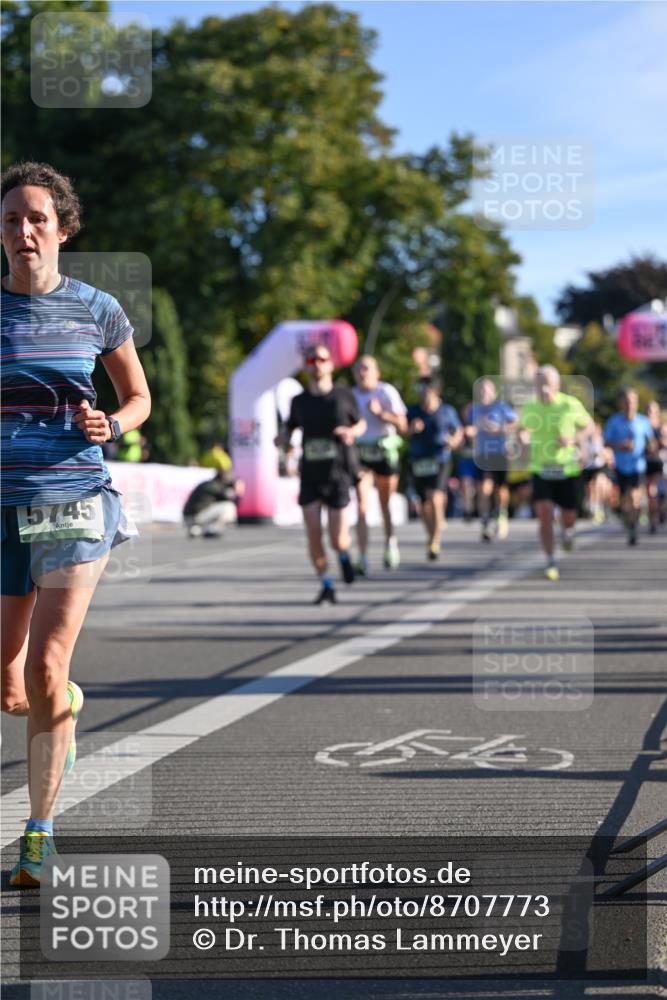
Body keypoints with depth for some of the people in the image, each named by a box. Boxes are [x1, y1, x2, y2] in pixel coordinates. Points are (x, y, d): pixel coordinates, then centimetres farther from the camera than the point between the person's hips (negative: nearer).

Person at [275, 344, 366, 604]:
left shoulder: (344, 396, 2)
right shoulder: (299, 401, 5)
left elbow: (361, 423, 15)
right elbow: (290, 428, 17)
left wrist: (352, 431, -8)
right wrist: (282, 439, -6)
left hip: (338, 475, -2)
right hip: (310, 475, 2)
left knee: (338, 540, -5)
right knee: (313, 534, -9)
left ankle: (344, 555, 32)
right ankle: (326, 585, 8)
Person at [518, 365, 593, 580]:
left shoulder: (571, 405, -10)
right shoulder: (529, 408, -2)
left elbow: (589, 425, 3)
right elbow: (523, 428, 18)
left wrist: (574, 440, -15)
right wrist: (525, 445, -2)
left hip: (568, 469, -1)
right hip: (541, 469, 1)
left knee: (568, 517, 8)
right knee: (544, 515, -15)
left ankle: (568, 531, 46)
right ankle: (551, 561, -3)